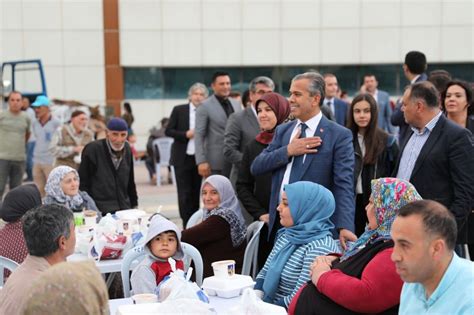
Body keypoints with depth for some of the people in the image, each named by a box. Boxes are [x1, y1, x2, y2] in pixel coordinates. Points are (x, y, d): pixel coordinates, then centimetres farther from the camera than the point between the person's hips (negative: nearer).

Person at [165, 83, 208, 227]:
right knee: (184, 193, -3)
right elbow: (168, 131, 0)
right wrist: (186, 134, -13)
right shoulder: (179, 110, 1)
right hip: (182, 158, -1)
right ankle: (187, 224, 1)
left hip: (199, 158, 1)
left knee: (196, 192, 8)